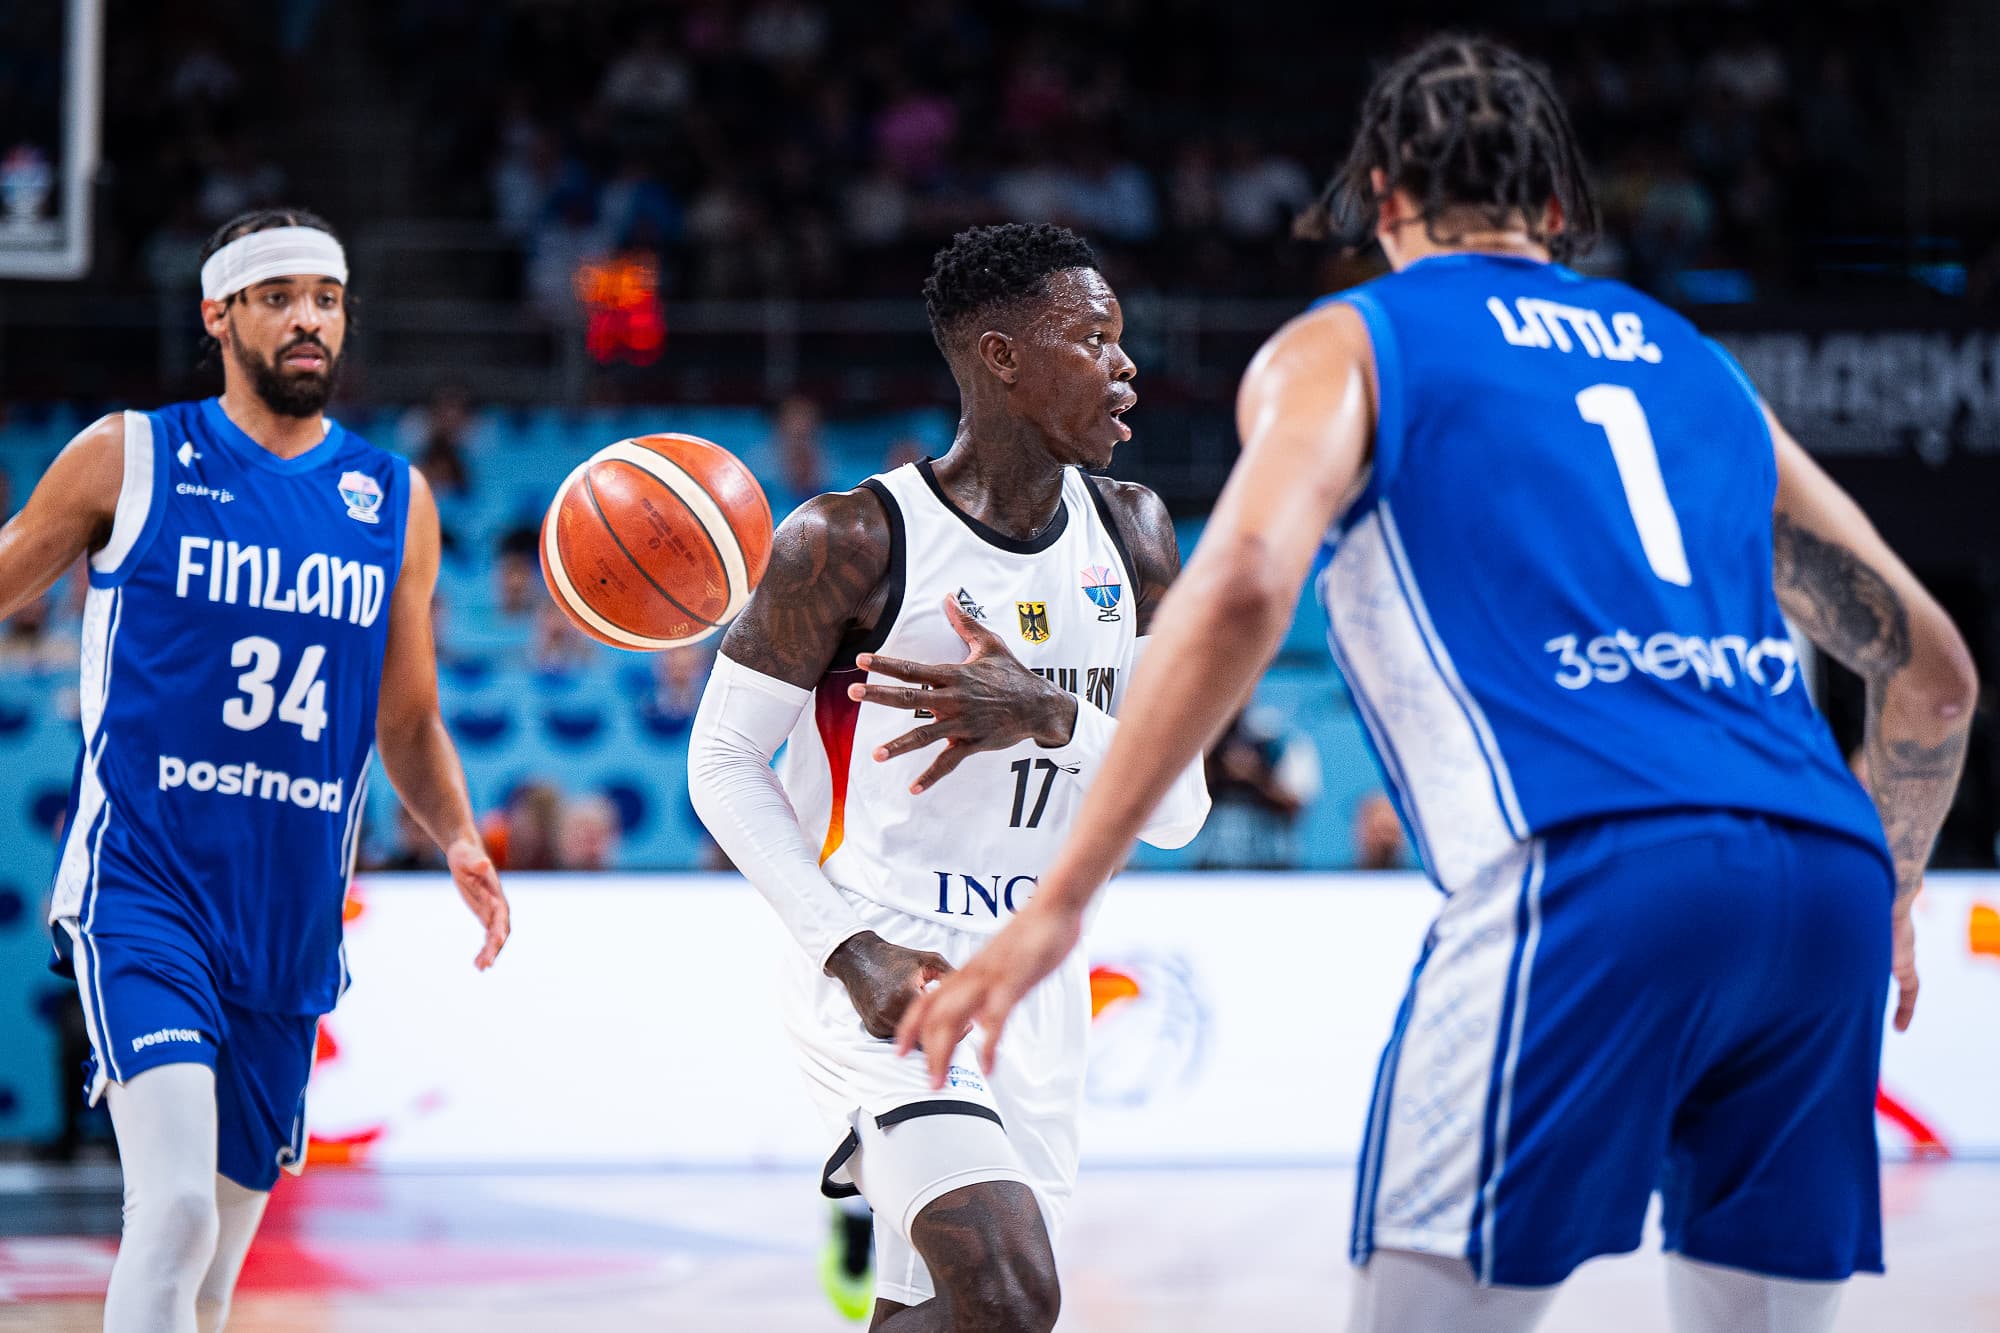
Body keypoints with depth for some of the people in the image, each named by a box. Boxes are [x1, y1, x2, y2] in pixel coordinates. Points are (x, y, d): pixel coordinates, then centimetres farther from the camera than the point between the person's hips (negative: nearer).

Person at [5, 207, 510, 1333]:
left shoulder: (395, 500, 10)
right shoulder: (127, 459, 0)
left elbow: (409, 723, 16)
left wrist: (461, 840, -2)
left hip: (291, 922, 5)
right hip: (142, 890, -4)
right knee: (176, 1205, -24)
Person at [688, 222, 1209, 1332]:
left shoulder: (1132, 539, 4)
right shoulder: (853, 540, -12)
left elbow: (1177, 813, 0)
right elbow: (723, 764, -6)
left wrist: (1053, 717, -21)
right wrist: (852, 949, -18)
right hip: (881, 968, -6)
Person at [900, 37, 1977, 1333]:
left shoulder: (1345, 346, 15)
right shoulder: (1696, 365, 29)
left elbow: (1240, 590, -6)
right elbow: (1931, 666, 30)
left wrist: (1058, 904, -6)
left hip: (1592, 872, -5)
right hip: (1823, 879, 5)